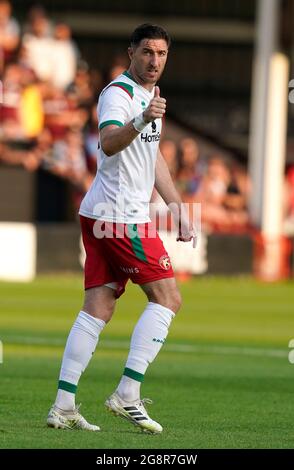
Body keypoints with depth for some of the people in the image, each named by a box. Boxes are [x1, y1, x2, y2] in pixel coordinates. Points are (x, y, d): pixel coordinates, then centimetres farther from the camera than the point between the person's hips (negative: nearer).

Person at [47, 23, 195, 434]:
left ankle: (63, 407, 1)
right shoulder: (119, 93, -12)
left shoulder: (150, 94, 19)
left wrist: (180, 210, 29)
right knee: (167, 297, -8)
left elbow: (153, 158, 29)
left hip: (102, 216, 9)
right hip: (120, 217, -9)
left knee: (98, 308, 4)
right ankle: (127, 395, -11)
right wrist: (141, 121, -48)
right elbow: (108, 143, -31)